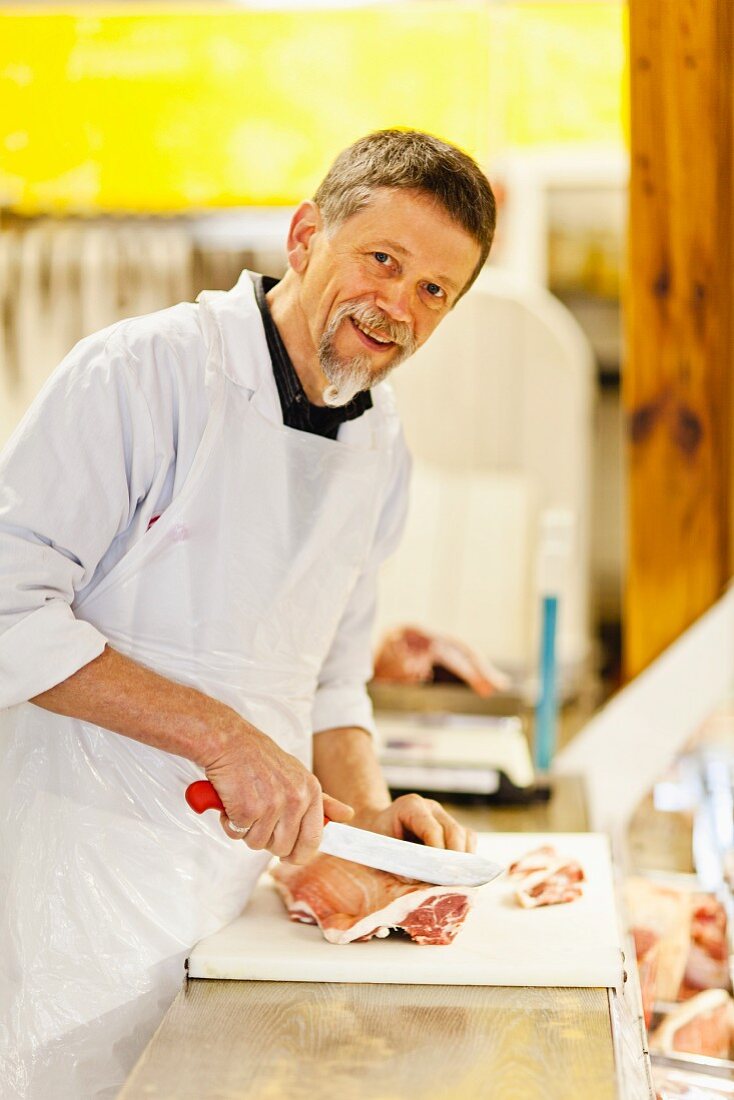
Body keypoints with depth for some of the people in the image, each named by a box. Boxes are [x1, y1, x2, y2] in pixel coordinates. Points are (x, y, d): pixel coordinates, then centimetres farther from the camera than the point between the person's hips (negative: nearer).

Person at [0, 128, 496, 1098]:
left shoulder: (382, 454, 9)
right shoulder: (145, 372, -14)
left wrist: (367, 811, -1)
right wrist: (222, 735, -22)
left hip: (234, 894, 6)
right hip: (83, 882, -6)